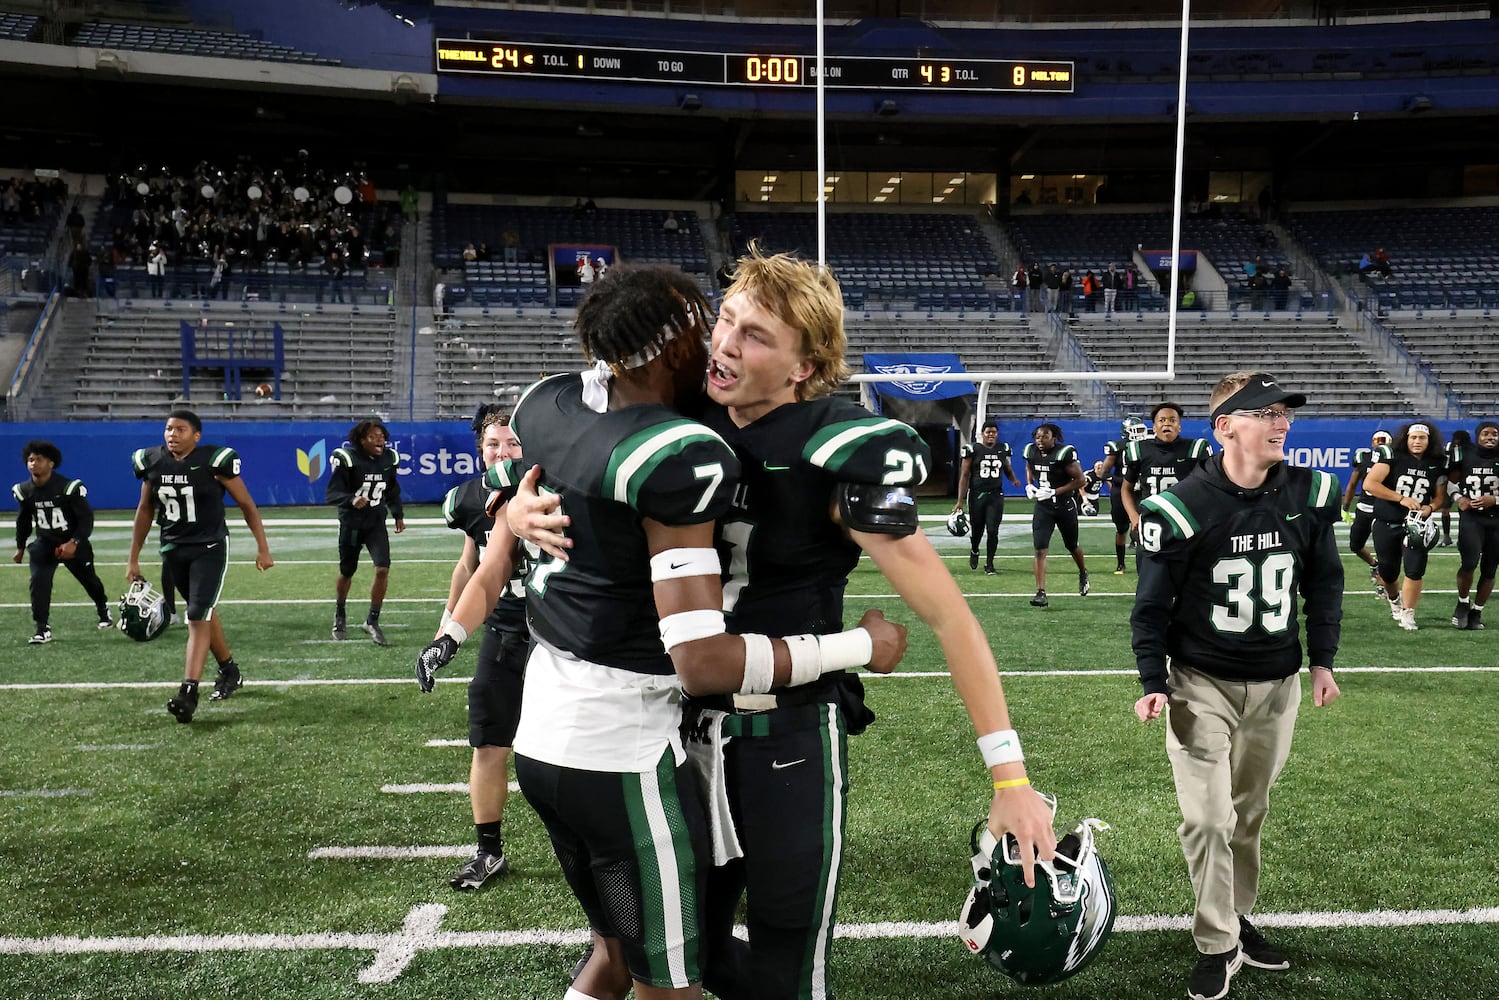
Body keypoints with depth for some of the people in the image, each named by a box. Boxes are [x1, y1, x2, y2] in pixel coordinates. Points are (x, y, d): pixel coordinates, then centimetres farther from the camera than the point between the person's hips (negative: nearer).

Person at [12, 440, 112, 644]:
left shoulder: (69, 488, -23)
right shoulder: (24, 490, -7)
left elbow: (86, 518, -19)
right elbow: (23, 521, 10)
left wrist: (74, 542, -29)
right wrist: (20, 547, 18)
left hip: (73, 544, -2)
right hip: (44, 544, 3)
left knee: (89, 580, 16)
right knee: (38, 582, -17)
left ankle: (103, 609, 45)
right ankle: (43, 629, -9)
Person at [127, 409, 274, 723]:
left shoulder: (214, 461, -14)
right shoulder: (152, 462, 0)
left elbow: (246, 505, -6)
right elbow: (145, 511, 12)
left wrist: (263, 548, -6)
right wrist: (133, 559, 13)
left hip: (210, 547, -5)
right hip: (174, 549, 5)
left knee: (198, 617, -13)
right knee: (205, 613, 17)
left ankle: (188, 693, -13)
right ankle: (230, 672, 35)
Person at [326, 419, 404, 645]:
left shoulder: (389, 459, -1)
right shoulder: (347, 459, -17)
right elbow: (331, 494, -21)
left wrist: (398, 515, 11)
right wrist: (351, 500, -39)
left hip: (376, 522, 3)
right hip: (351, 524, -3)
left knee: (383, 569, -15)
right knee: (347, 572, 14)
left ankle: (372, 621, -3)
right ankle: (340, 616, 40)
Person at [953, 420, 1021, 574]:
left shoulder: (1003, 449, 6)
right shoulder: (973, 450, -5)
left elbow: (1008, 469, 22)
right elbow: (964, 475, -4)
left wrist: (1014, 480, -2)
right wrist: (960, 500, -7)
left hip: (996, 495, 2)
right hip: (977, 495, -2)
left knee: (993, 531, -3)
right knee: (977, 529, 9)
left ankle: (989, 563, 12)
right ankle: (974, 551, 41)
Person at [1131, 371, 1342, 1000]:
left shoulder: (1310, 494, -4)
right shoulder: (1181, 509, -17)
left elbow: (1323, 581, 9)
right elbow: (1153, 605, -9)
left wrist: (1322, 659, 6)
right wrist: (1152, 683, -13)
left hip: (1277, 683, 4)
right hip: (1202, 682, -4)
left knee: (1250, 813, 15)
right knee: (1208, 818, -4)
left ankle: (1237, 917, 35)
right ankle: (1217, 946, 13)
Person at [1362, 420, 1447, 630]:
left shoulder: (1437, 463, 2)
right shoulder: (1392, 455, -10)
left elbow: (1439, 495, 12)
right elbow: (1369, 484, -18)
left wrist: (1430, 507, -11)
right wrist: (1401, 498, -21)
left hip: (1416, 524, 2)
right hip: (1386, 524, -1)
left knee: (1415, 570, -11)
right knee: (1387, 572, 10)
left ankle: (1407, 614, 5)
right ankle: (1394, 598, 43)